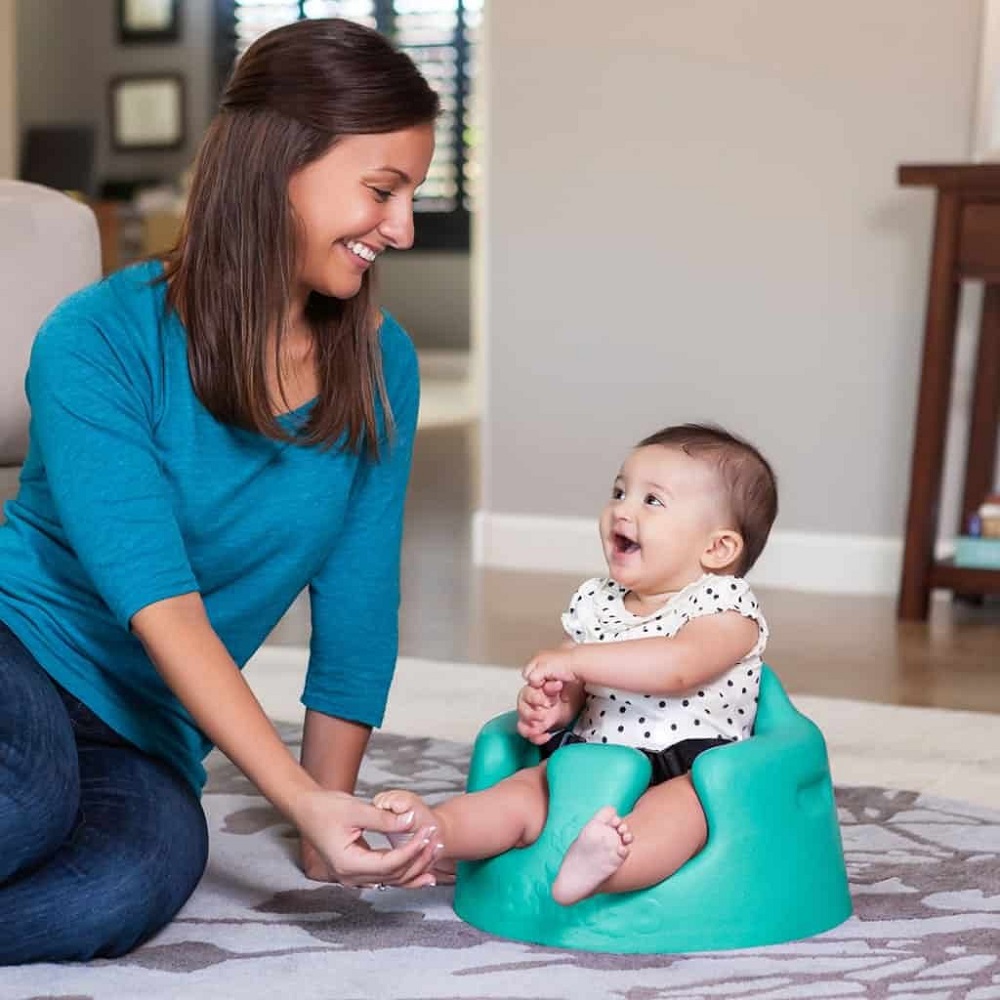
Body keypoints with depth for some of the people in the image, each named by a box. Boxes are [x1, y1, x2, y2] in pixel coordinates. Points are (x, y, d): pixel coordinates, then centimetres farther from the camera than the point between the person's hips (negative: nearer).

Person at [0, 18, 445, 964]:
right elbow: (158, 602, -22)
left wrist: (329, 834, 5)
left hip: (139, 733, 5)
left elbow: (355, 607, 3)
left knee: (147, 869, -31)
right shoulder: (100, 338, -14)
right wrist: (305, 800, -29)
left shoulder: (378, 365, 1)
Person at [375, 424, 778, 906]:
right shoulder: (595, 601, 13)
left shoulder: (725, 605, -7)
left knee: (679, 806, -36)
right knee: (524, 788, -17)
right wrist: (549, 702, -11)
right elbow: (573, 690, 15)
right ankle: (436, 831, -40)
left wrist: (575, 659, -24)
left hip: (689, 769, -6)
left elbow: (678, 666, -26)